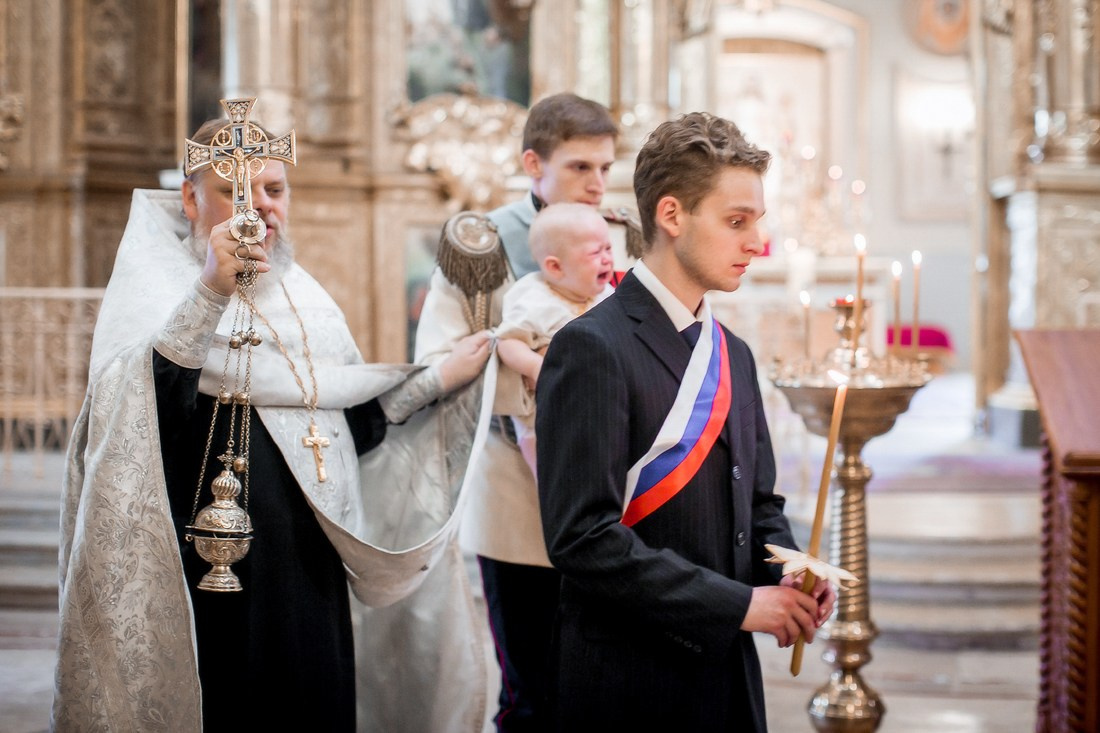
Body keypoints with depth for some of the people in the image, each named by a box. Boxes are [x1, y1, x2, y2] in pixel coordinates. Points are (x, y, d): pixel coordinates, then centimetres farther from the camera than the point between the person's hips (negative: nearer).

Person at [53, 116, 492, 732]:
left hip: (309, 585, 6)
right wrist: (211, 290, -37)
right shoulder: (151, 286, -7)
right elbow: (136, 414, -27)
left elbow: (354, 425, 16)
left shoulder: (305, 299, 12)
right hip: (203, 591, -6)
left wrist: (439, 380, 13)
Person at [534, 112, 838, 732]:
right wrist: (738, 604, -18)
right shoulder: (592, 349, -14)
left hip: (729, 674, 7)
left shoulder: (734, 355, 12)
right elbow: (583, 538, -21)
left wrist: (788, 576, -2)